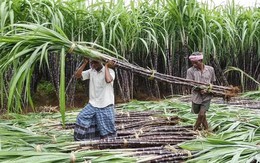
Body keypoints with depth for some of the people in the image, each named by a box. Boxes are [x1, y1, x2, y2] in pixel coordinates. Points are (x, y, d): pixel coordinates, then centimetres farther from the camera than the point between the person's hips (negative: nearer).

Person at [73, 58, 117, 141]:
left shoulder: (110, 71, -10)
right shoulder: (91, 71, 4)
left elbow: (108, 80, -32)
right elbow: (77, 75, -2)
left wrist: (106, 66, -21)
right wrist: (85, 63, -10)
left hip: (106, 105, -4)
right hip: (92, 104, 5)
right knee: (81, 118, -5)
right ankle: (80, 140, 8)